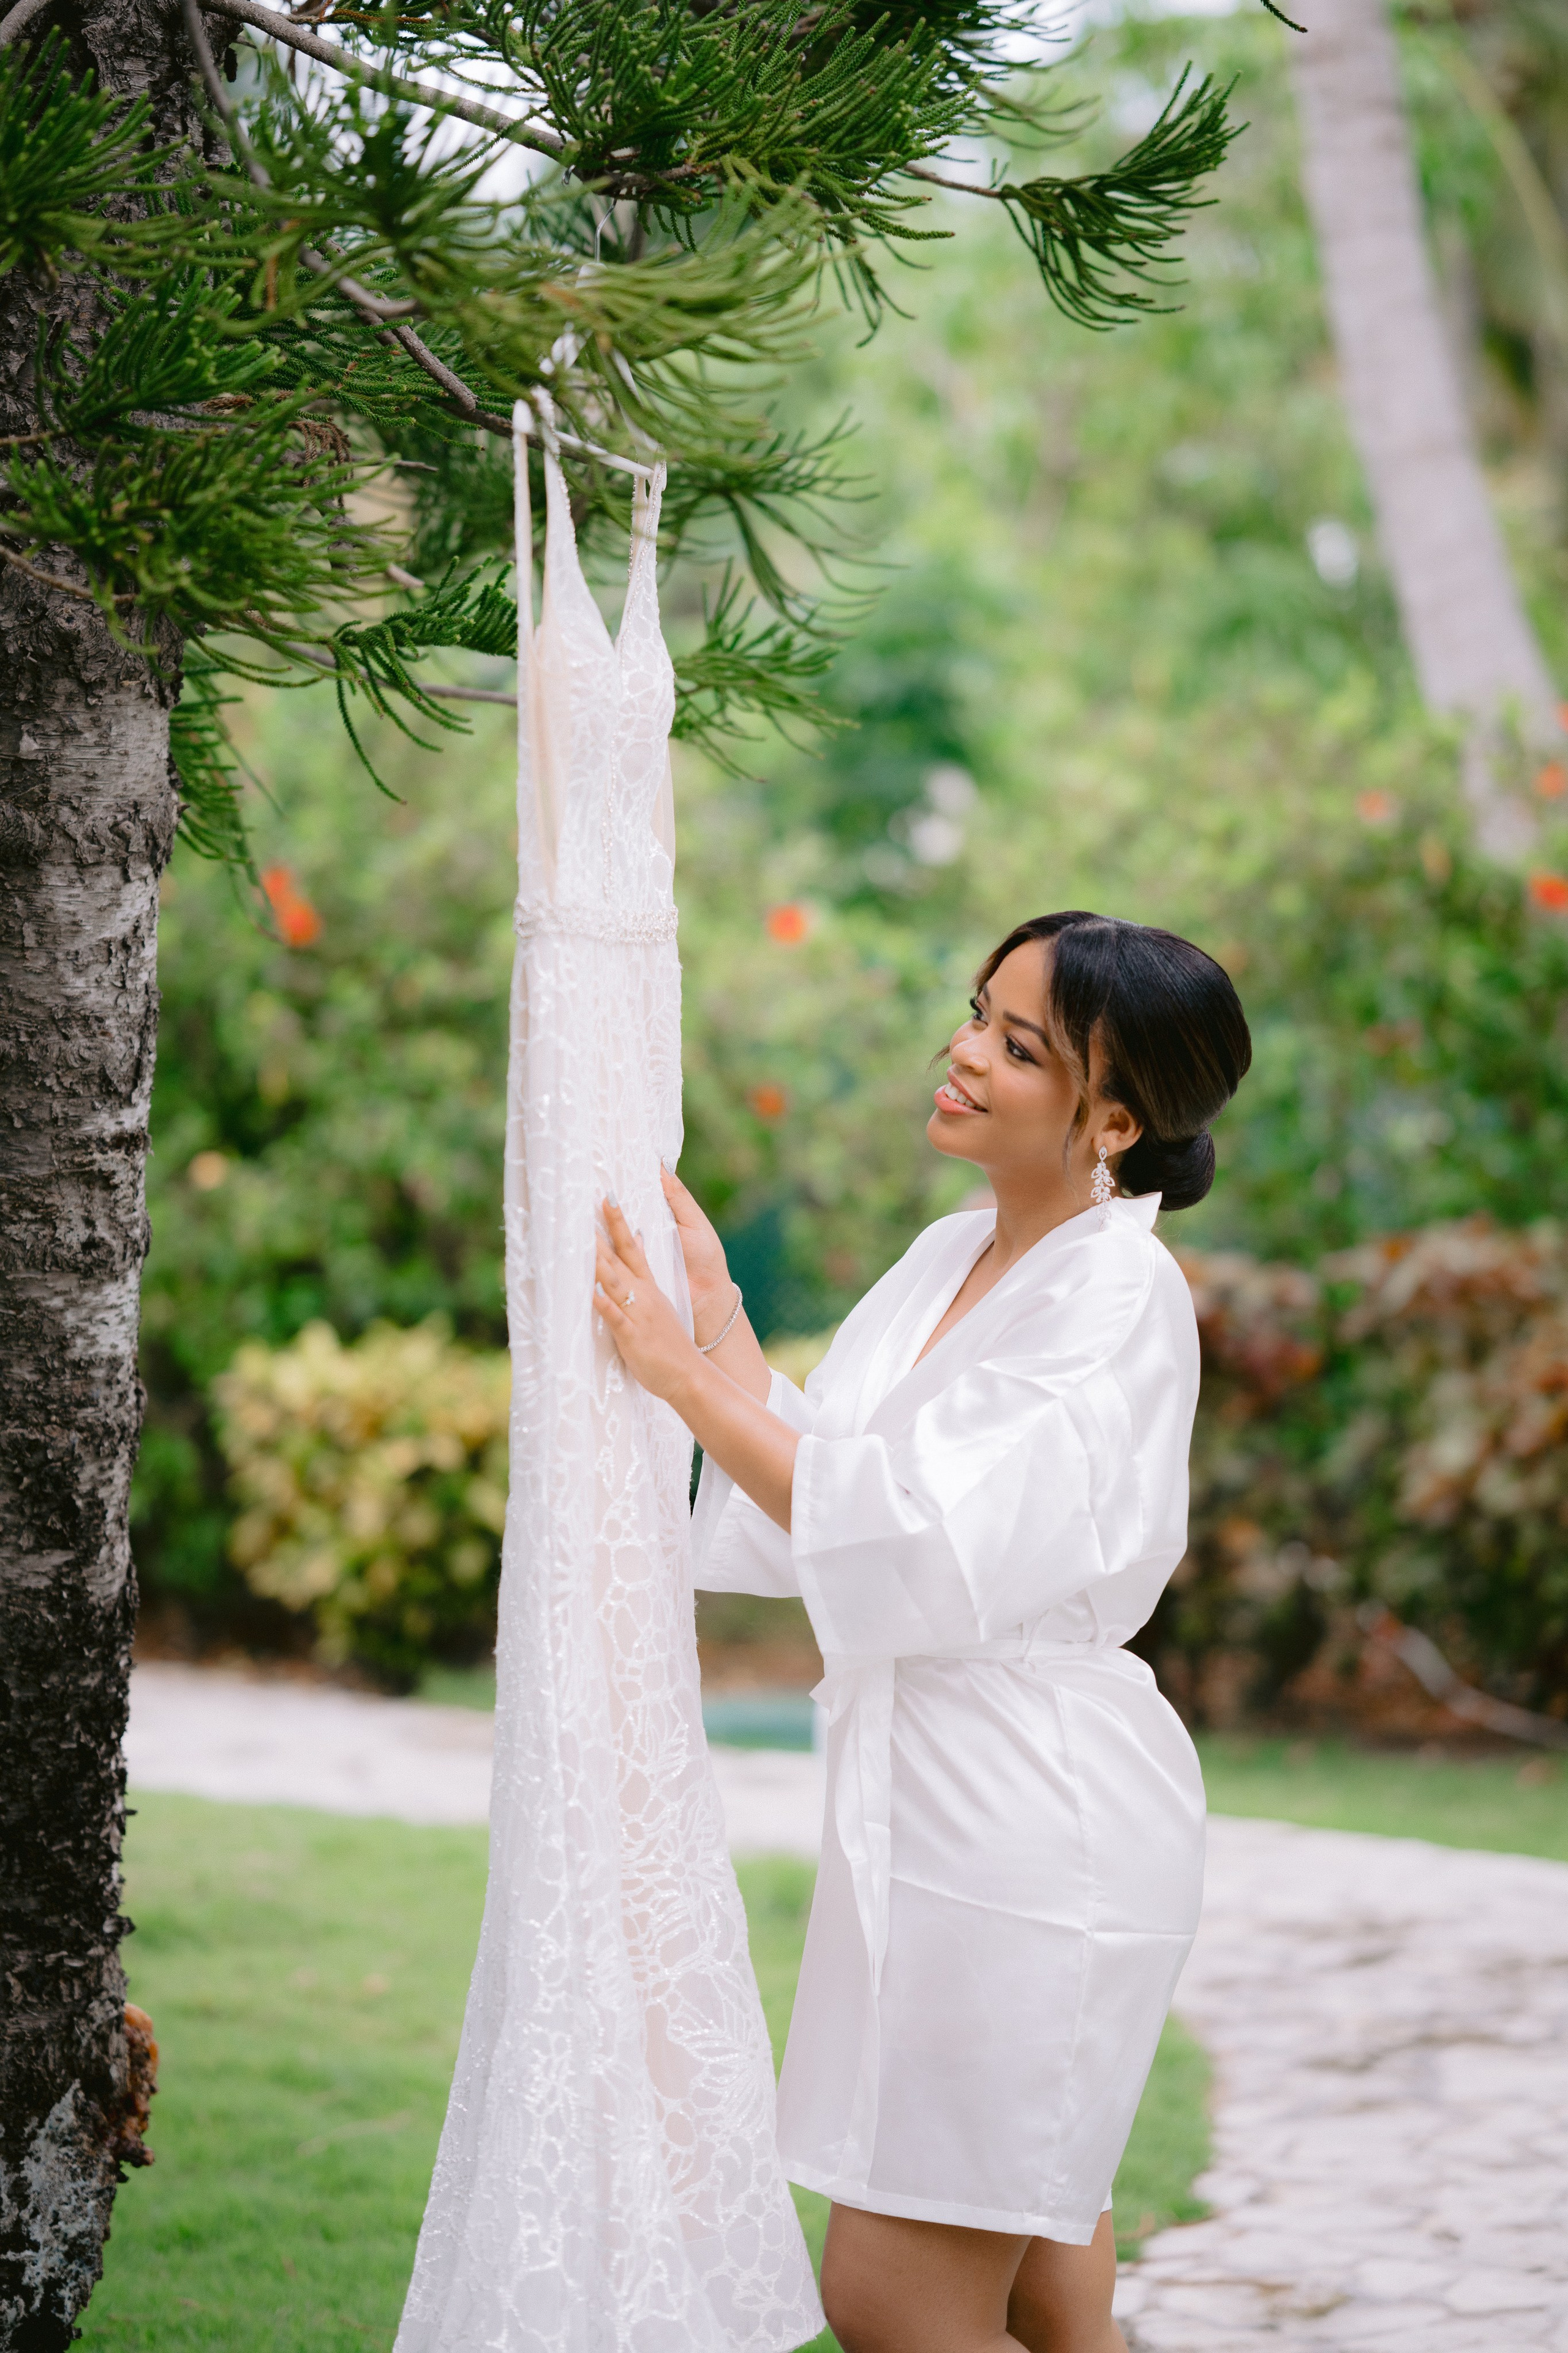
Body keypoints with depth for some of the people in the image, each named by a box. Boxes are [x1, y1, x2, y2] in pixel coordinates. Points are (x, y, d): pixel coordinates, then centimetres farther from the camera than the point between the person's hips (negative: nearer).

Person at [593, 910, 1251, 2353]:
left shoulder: (1121, 1299, -15)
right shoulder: (948, 1260, 12)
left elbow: (924, 1550, -22)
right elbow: (815, 1509, 11)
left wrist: (685, 1376, -18)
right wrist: (715, 1311, 5)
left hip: (1034, 1826, -9)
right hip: (930, 1802, 9)